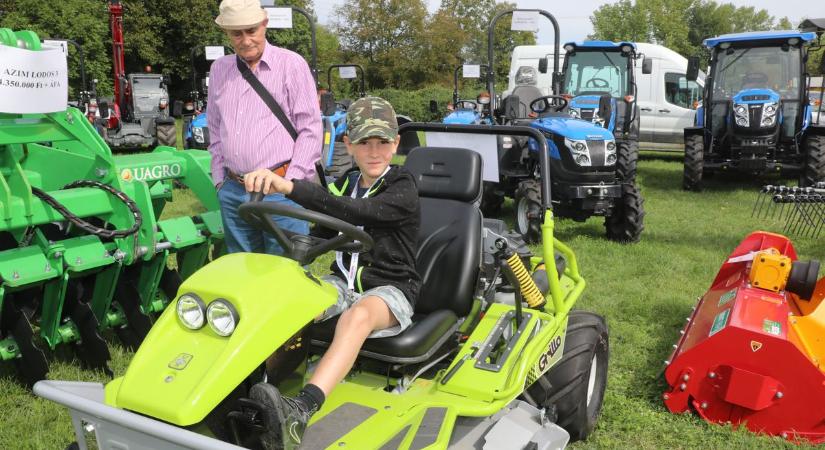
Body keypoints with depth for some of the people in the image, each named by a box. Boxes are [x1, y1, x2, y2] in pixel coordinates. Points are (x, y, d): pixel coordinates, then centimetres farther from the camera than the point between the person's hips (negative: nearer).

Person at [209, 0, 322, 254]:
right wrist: (219, 180, 15)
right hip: (232, 192, 6)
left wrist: (291, 182, -10)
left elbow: (310, 130, -6)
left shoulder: (291, 65, -4)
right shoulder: (219, 69, 13)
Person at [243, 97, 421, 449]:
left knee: (358, 316, -40)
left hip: (390, 289, -6)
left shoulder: (403, 189, -8)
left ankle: (300, 411, -57)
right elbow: (323, 233, 18)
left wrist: (288, 186, -36)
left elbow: (356, 212, -27)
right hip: (343, 282, 6)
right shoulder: (346, 184, 14)